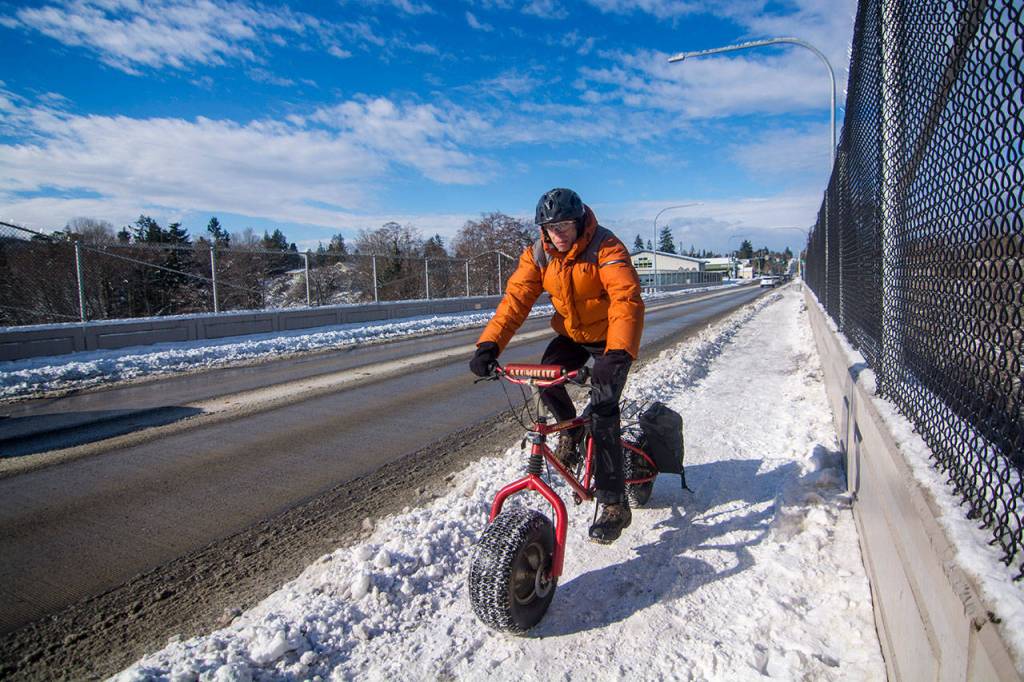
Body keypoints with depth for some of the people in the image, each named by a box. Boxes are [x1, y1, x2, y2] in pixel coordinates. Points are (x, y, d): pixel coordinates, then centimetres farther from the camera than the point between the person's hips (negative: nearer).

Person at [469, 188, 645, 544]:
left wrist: (619, 353, -53)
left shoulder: (605, 248, -25)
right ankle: (569, 428, 10)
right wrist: (489, 344, -34)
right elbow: (515, 298, -19)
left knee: (602, 411, -17)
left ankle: (613, 504, -7)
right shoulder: (538, 255, -11)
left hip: (608, 337, -4)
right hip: (571, 334, 5)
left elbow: (627, 299, -37)